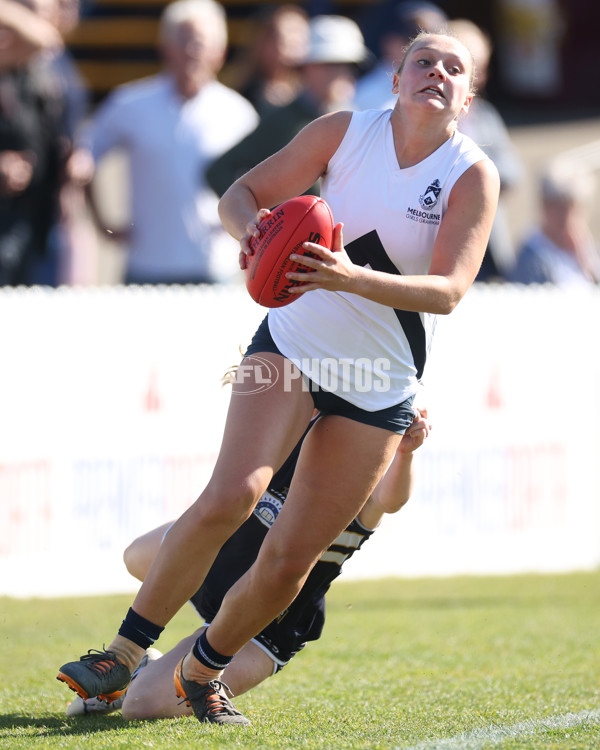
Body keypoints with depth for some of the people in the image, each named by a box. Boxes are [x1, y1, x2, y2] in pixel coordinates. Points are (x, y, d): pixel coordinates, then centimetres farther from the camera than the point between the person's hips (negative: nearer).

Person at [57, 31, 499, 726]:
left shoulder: (473, 175, -8)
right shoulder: (345, 130, -4)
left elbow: (448, 290, -18)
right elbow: (242, 193, 3)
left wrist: (353, 278, -35)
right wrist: (251, 230, -22)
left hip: (378, 390, 0)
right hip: (293, 343, 0)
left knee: (289, 562, -3)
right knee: (230, 497, -23)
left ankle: (203, 669, 22)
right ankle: (125, 653, -13)